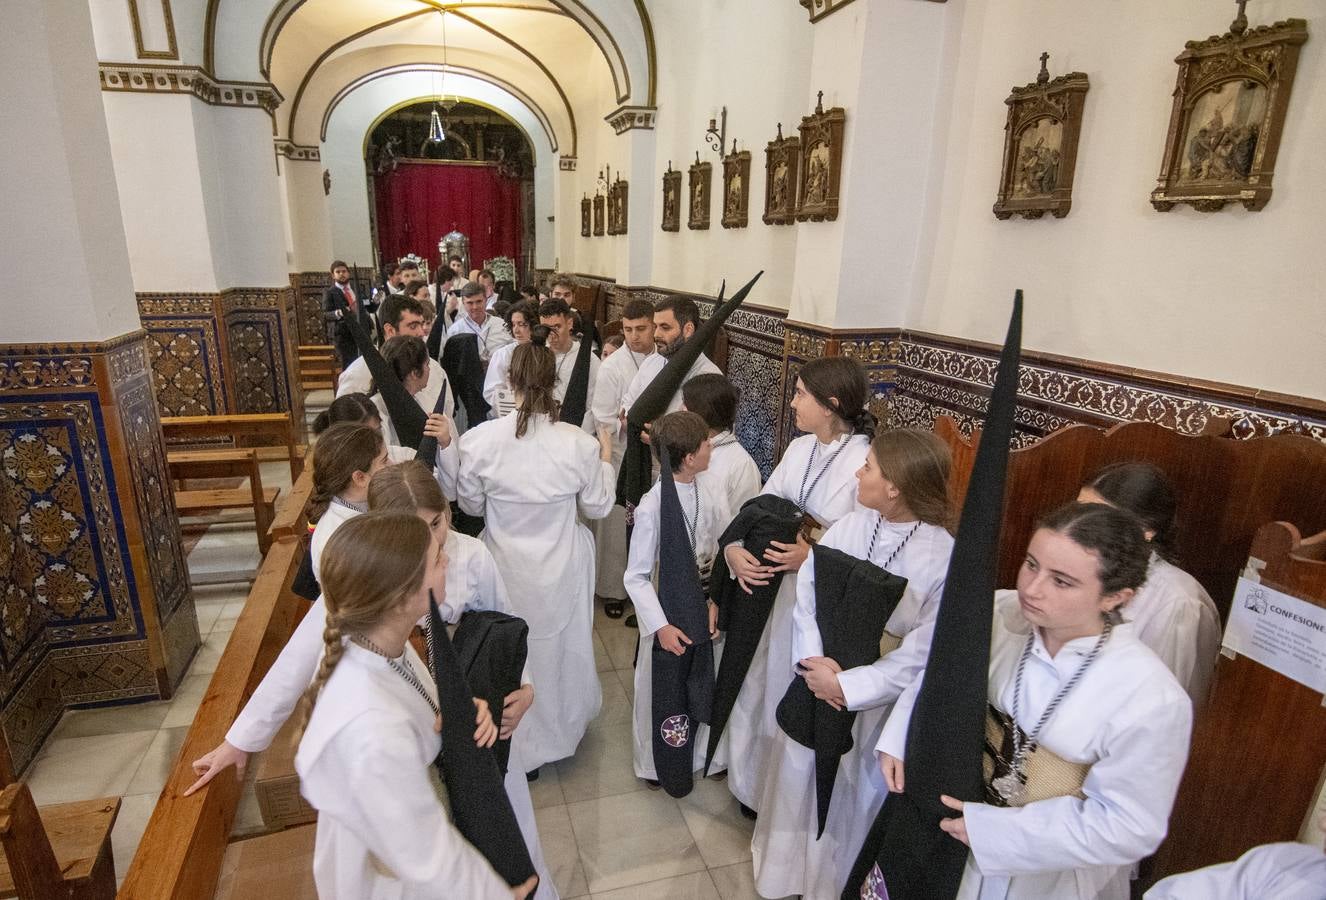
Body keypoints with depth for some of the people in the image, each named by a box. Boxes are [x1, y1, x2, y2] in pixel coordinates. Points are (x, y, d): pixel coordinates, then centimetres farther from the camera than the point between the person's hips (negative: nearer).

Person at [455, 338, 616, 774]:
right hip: (562, 571, 0)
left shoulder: (480, 439, -18)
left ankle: (515, 744, 42)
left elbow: (470, 504, -3)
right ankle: (561, 726, 50)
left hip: (507, 569, 0)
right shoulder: (579, 443, -19)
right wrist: (606, 458, 9)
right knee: (559, 647, 24)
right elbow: (597, 507, -5)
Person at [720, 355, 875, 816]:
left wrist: (813, 558, -27)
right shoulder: (799, 449, 0)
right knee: (761, 686, 20)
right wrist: (735, 547, -16)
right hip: (781, 587, 7)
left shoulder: (866, 462, -21)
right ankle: (755, 783, 47)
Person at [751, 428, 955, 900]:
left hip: (879, 697, -3)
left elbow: (925, 650, -18)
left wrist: (846, 686, -19)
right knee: (799, 775, 21)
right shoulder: (847, 527, -9)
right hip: (818, 676, 4)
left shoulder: (945, 557, -20)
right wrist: (812, 660, -20)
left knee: (854, 792, 17)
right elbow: (805, 593, -7)